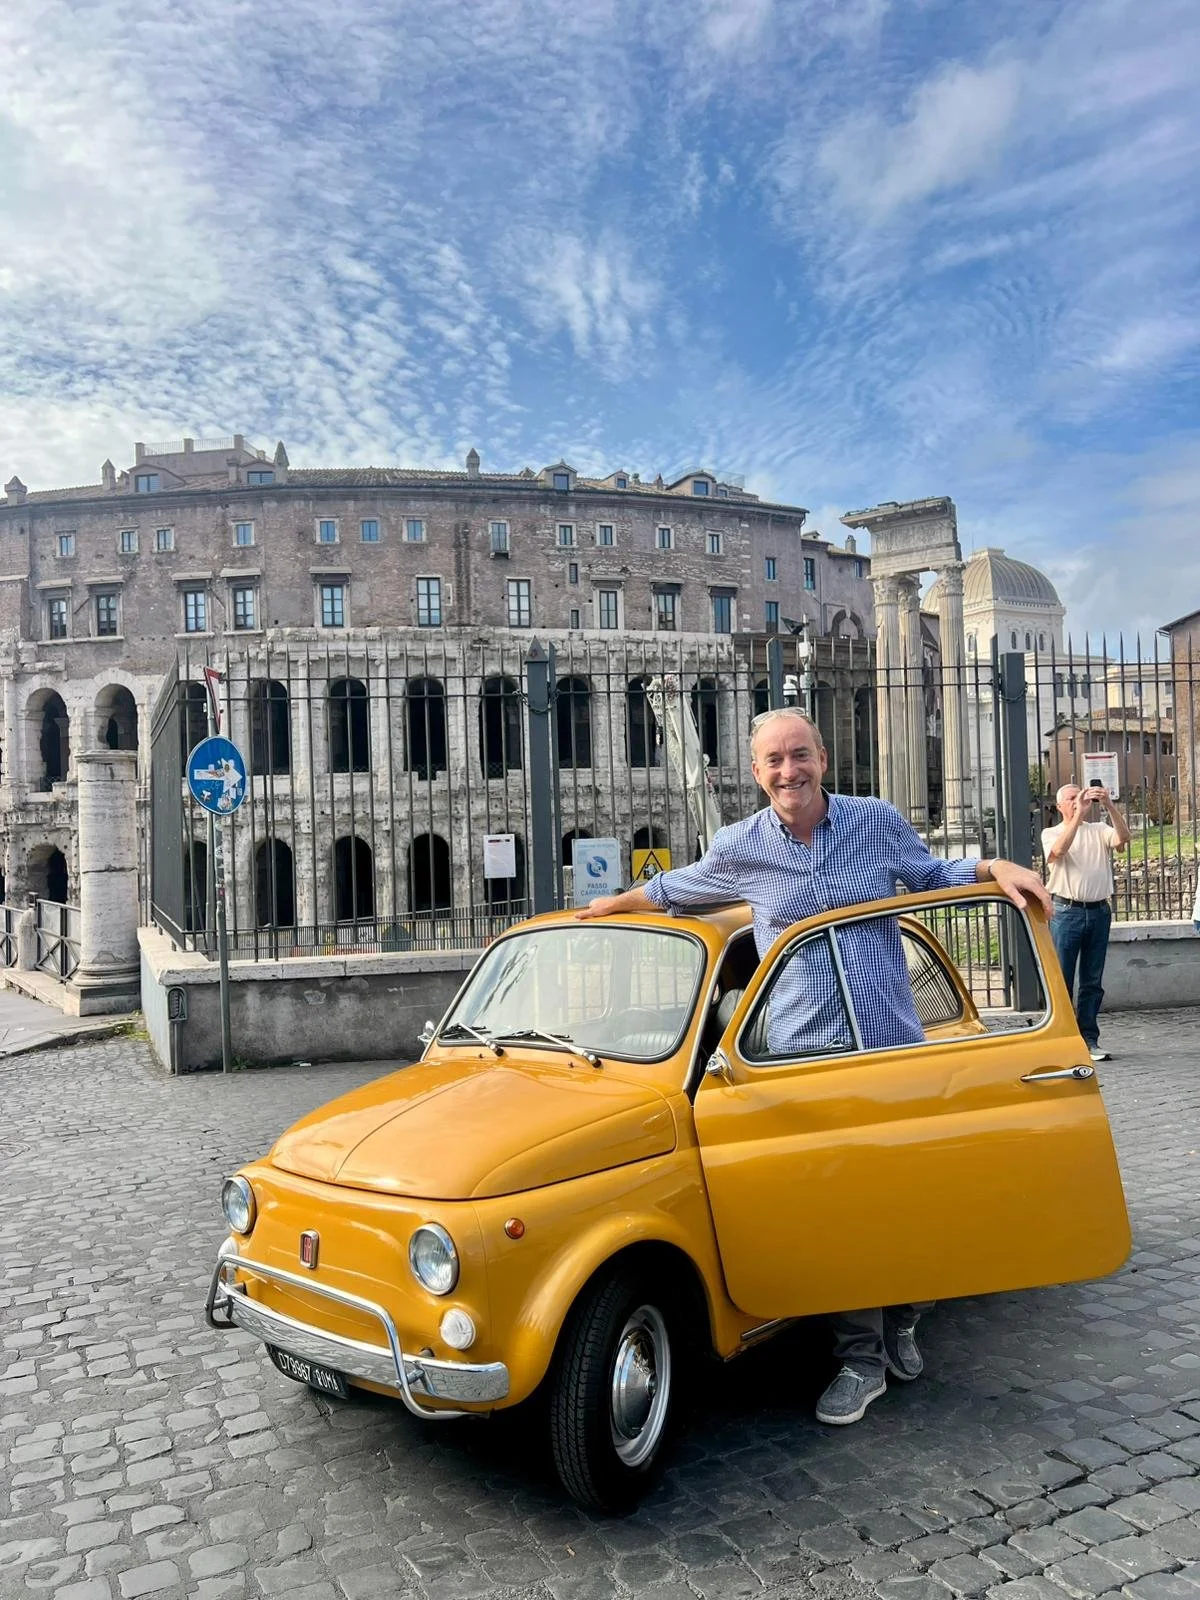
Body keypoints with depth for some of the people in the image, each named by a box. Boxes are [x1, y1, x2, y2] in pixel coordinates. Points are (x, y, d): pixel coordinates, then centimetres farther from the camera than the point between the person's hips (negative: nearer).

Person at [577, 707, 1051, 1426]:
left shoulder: (879, 820, -1)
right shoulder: (739, 847, -2)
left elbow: (935, 876, 14)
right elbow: (675, 887, 17)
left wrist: (999, 868, -2)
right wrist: (613, 904, 23)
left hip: (897, 1046, 1)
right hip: (809, 1059, -1)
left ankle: (901, 1327, 37)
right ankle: (861, 1359, 21)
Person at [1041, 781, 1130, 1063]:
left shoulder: (1099, 830, 13)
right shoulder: (1051, 833, 6)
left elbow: (1123, 838, -7)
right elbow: (1059, 850, -17)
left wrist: (1108, 805, -18)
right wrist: (1079, 814, -22)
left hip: (1099, 911, 3)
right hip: (1066, 911, -3)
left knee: (1092, 981, 7)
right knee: (1061, 979, -2)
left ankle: (1089, 1040, 13)